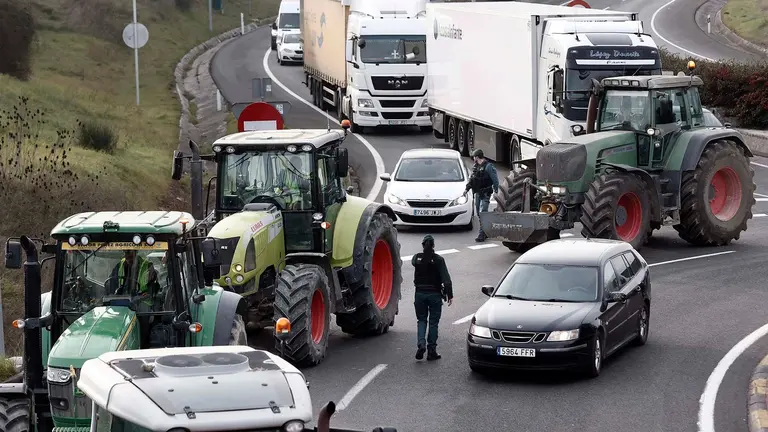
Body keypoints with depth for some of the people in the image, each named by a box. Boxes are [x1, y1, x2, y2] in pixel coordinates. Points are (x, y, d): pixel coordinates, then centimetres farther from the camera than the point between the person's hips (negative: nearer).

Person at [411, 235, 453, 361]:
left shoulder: (417, 258, -3)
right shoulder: (438, 260, -10)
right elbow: (446, 279, -13)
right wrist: (449, 294, -10)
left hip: (420, 294, 2)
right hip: (435, 294, -2)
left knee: (421, 320, 13)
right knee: (433, 322, 7)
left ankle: (421, 345, -10)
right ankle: (431, 351, 8)